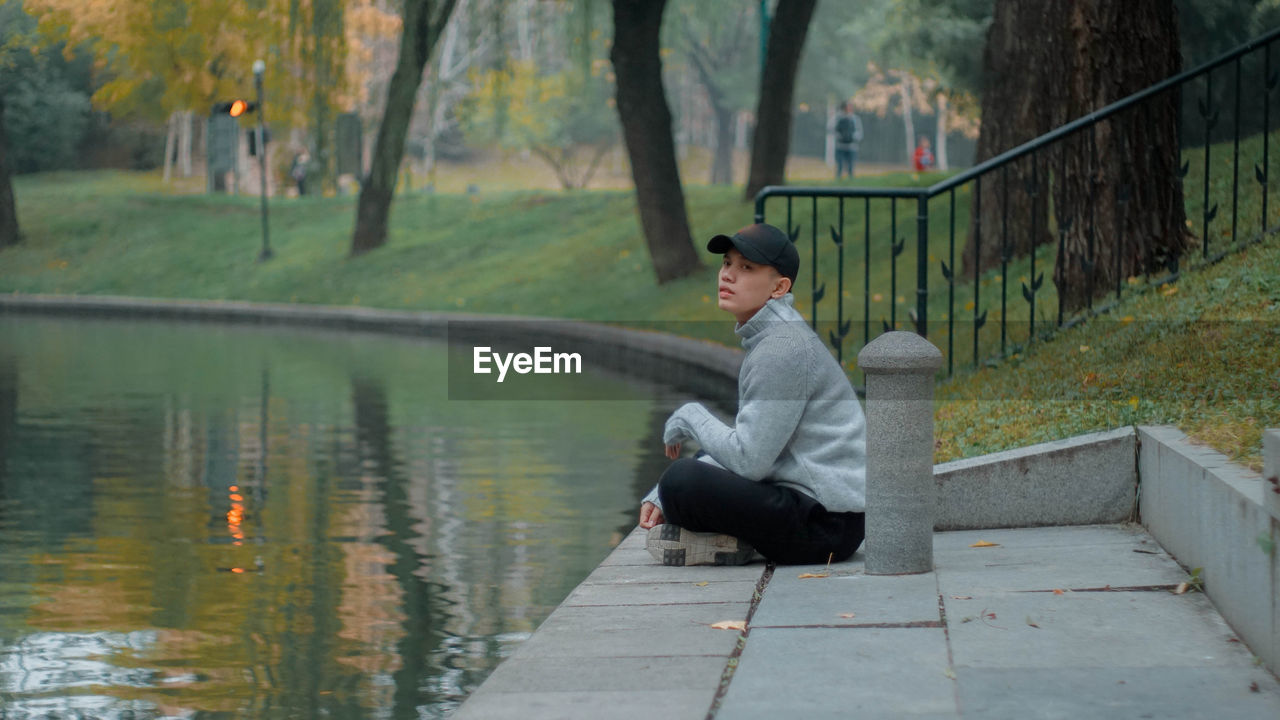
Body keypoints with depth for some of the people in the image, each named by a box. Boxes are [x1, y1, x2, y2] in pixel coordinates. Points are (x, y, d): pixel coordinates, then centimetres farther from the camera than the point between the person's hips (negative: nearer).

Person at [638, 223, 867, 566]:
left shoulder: (783, 349, -17)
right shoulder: (764, 339, 16)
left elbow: (748, 460, -22)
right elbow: (750, 449, 18)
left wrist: (691, 417, -5)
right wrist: (662, 497, 7)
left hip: (827, 522, -11)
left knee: (683, 479, -25)